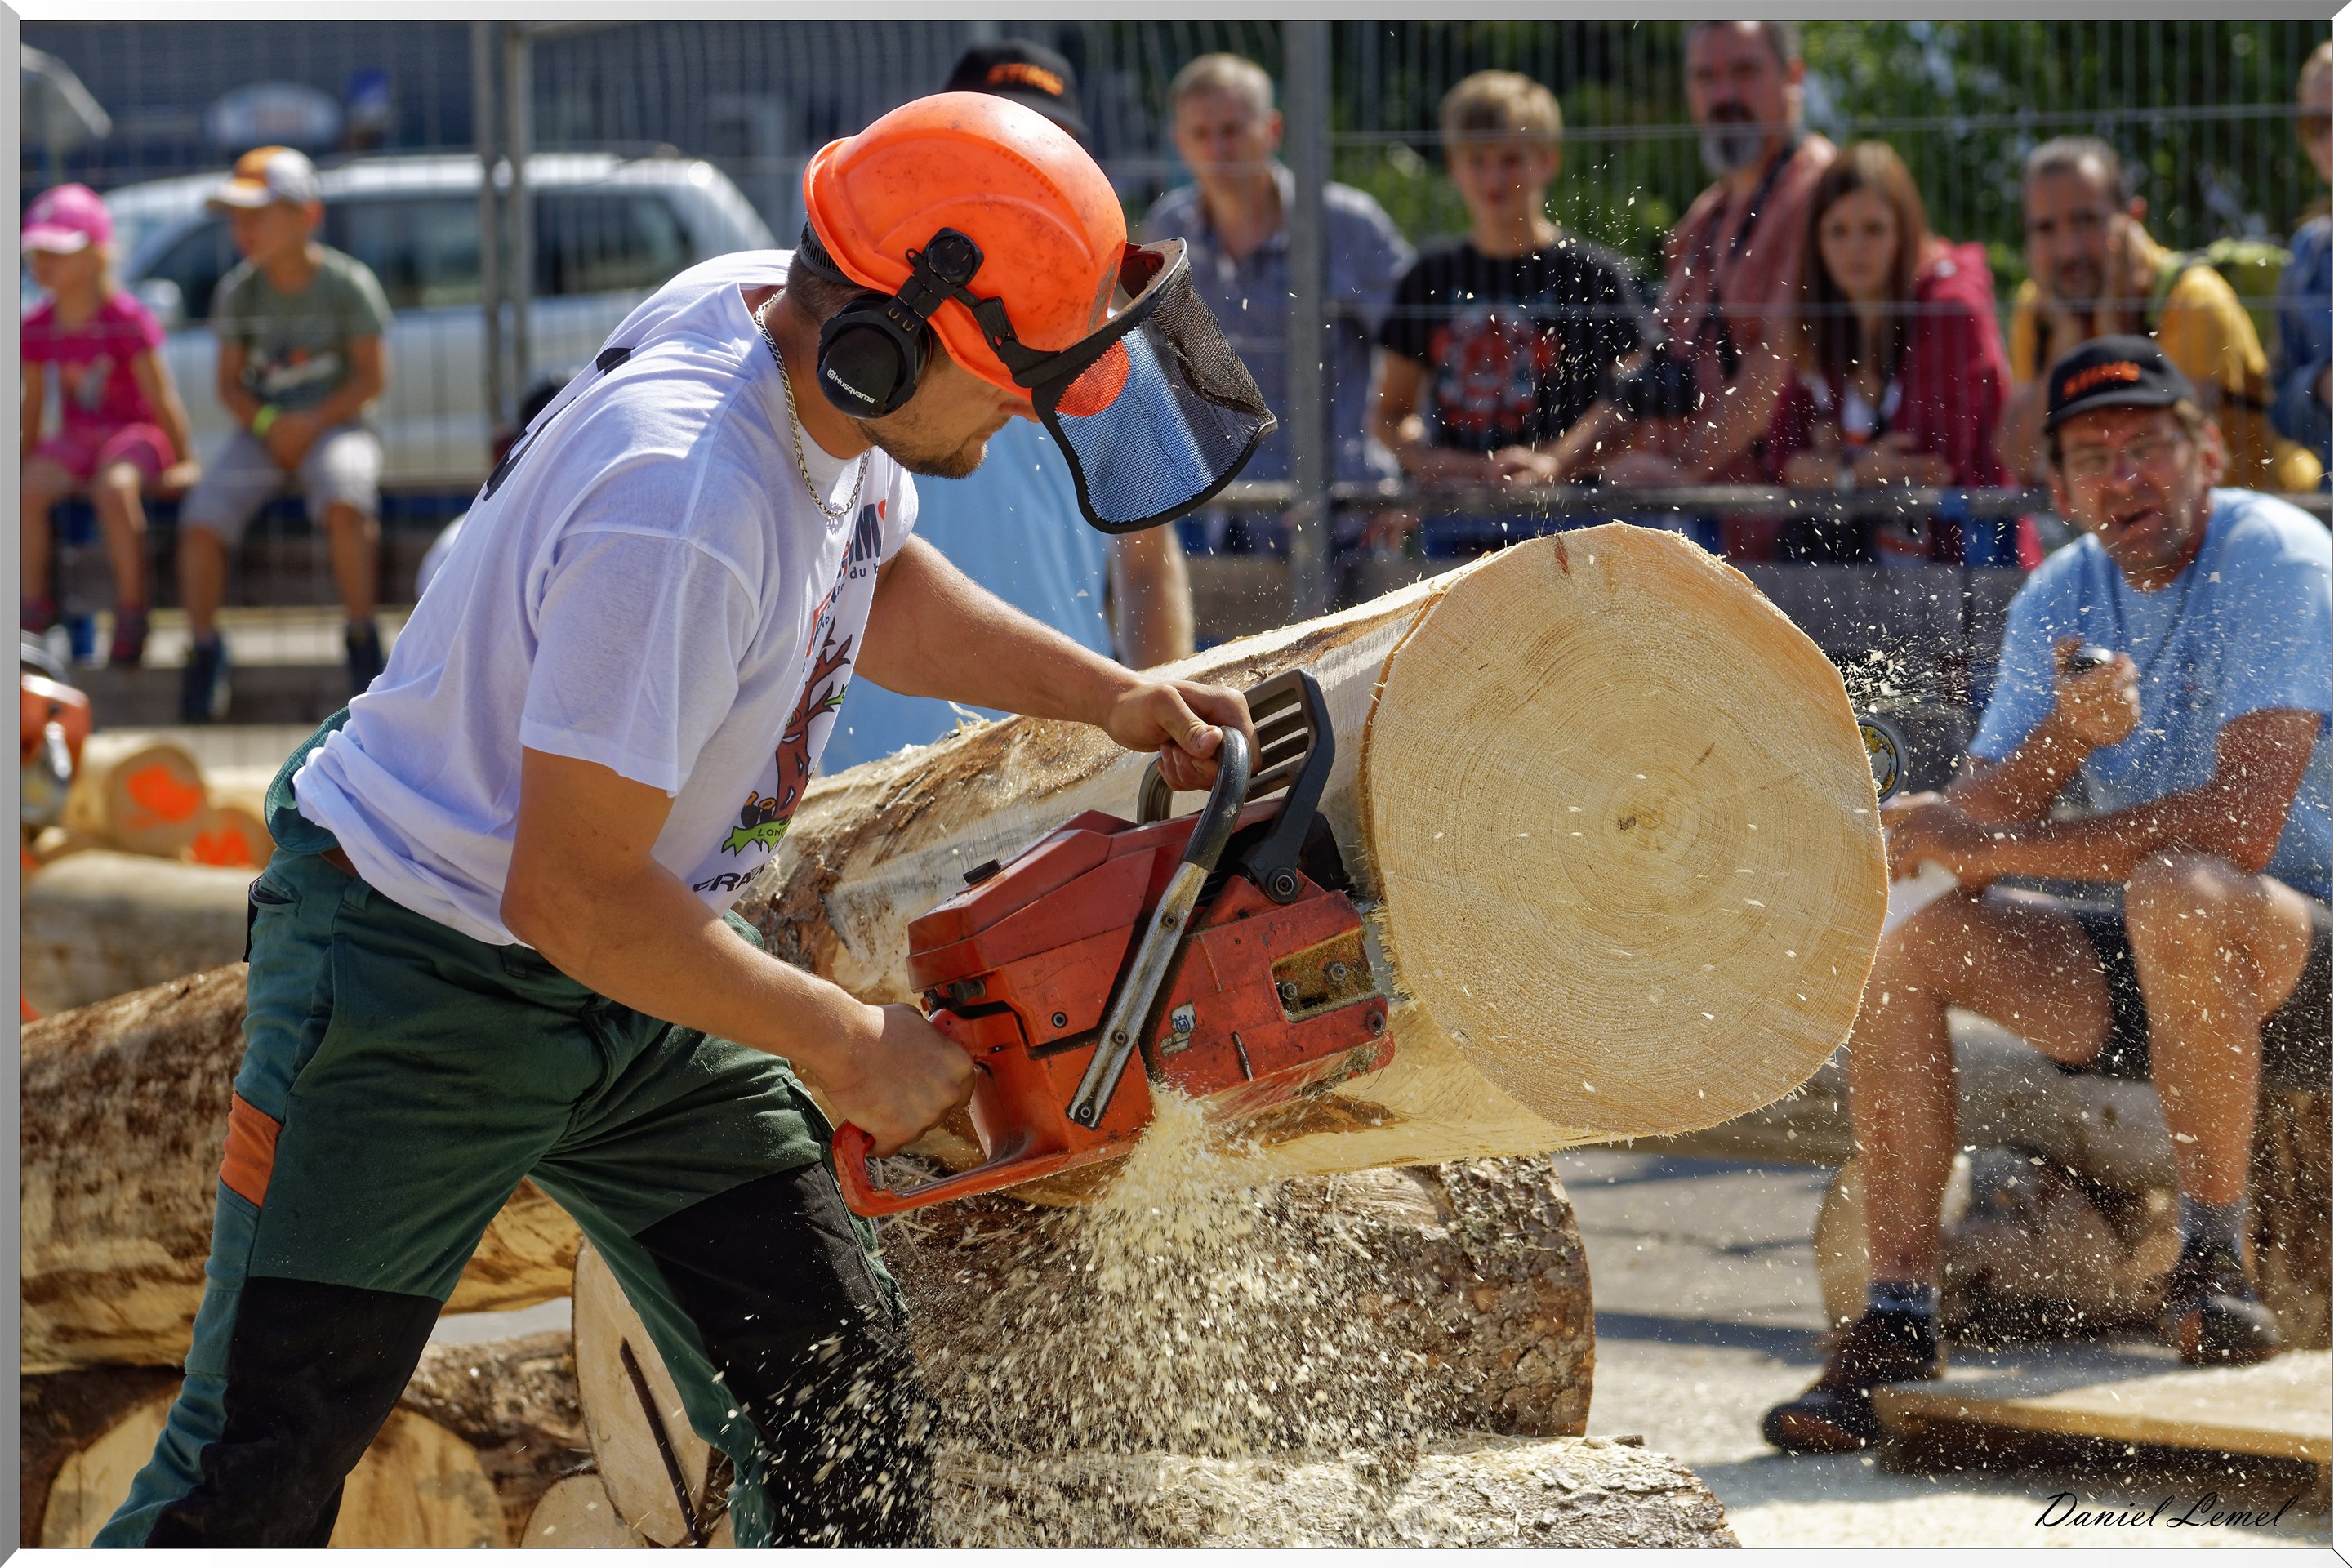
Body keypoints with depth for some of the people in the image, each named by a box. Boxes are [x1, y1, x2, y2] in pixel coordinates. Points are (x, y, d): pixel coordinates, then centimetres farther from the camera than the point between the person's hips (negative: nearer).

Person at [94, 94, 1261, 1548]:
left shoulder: (779, 312, -8)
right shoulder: (688, 509, -35)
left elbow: (876, 587, 16)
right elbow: (570, 896, -30)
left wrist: (1111, 695, 5)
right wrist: (843, 1047, -19)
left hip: (645, 984, 9)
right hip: (423, 984, -9)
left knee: (844, 1406, 4)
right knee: (261, 1471, -4)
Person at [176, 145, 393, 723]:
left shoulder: (348, 285, -7)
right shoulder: (238, 291, 2)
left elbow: (371, 377, -6)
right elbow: (228, 382, 7)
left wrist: (311, 424, -17)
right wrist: (267, 423, -12)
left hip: (333, 426, -3)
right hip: (260, 432, 3)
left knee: (343, 503, -36)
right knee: (202, 521, -21)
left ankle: (361, 638, -19)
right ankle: (204, 648, -3)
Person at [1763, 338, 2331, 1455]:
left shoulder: (2272, 557, -16)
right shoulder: (2060, 601, 5)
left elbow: (2242, 822, -27)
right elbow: (1961, 841, -4)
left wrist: (1998, 841, -23)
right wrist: (2061, 741, -25)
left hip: (2310, 960, -7)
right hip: (2153, 983, 7)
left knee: (2175, 892, -37)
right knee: (1911, 940, -9)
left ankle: (2214, 1254, -19)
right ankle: (1897, 1317, -13)